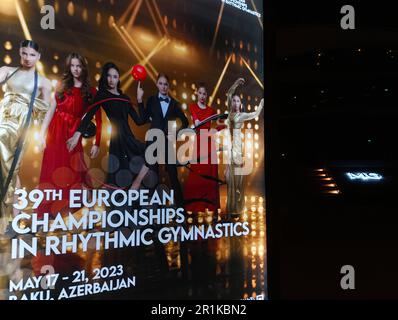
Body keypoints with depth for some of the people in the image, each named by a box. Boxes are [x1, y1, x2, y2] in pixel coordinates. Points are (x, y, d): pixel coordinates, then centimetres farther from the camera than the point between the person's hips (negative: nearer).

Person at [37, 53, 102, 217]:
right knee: (52, 173, 7)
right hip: (55, 134, 3)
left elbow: (98, 119, -4)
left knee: (71, 174, 0)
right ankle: (49, 212, 20)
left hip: (73, 136, -2)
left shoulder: (91, 92, 1)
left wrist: (97, 143, -11)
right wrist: (42, 134, -2)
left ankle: (68, 212, 16)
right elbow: (51, 111, 4)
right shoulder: (62, 87, 9)